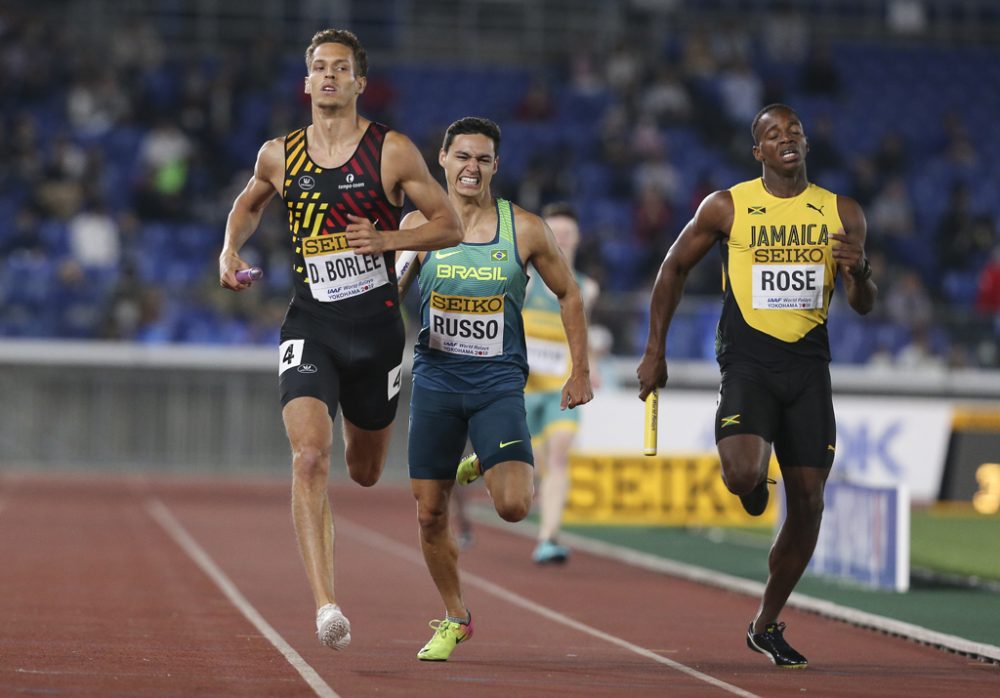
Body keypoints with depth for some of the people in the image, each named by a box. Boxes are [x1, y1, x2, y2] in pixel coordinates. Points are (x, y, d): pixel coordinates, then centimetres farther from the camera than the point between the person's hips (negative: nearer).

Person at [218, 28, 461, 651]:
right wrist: (231, 251, 8)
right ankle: (326, 605, -25)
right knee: (310, 459, -22)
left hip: (376, 326, 0)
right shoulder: (280, 155, 5)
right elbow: (249, 204, 27)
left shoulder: (392, 151, -2)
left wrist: (386, 239, -14)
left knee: (364, 472, 16)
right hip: (310, 326, 0)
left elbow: (450, 225, 0)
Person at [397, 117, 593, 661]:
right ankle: (454, 618, 24)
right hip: (434, 381, 1)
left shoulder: (524, 230, -3)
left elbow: (568, 294, 9)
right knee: (430, 514, 2)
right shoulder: (418, 227, -1)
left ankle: (484, 468, 19)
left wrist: (581, 372, 7)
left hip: (498, 383, -1)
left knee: (513, 506, -17)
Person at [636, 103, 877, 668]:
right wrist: (655, 352, 6)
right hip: (748, 361, -3)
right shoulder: (727, 208, -1)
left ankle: (768, 625, 18)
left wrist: (859, 272, -18)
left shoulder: (843, 215, 5)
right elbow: (675, 267, 9)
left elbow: (865, 307, 6)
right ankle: (753, 485, 15)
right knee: (743, 474, -27)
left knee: (808, 500, 1)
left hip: (808, 366, 3)